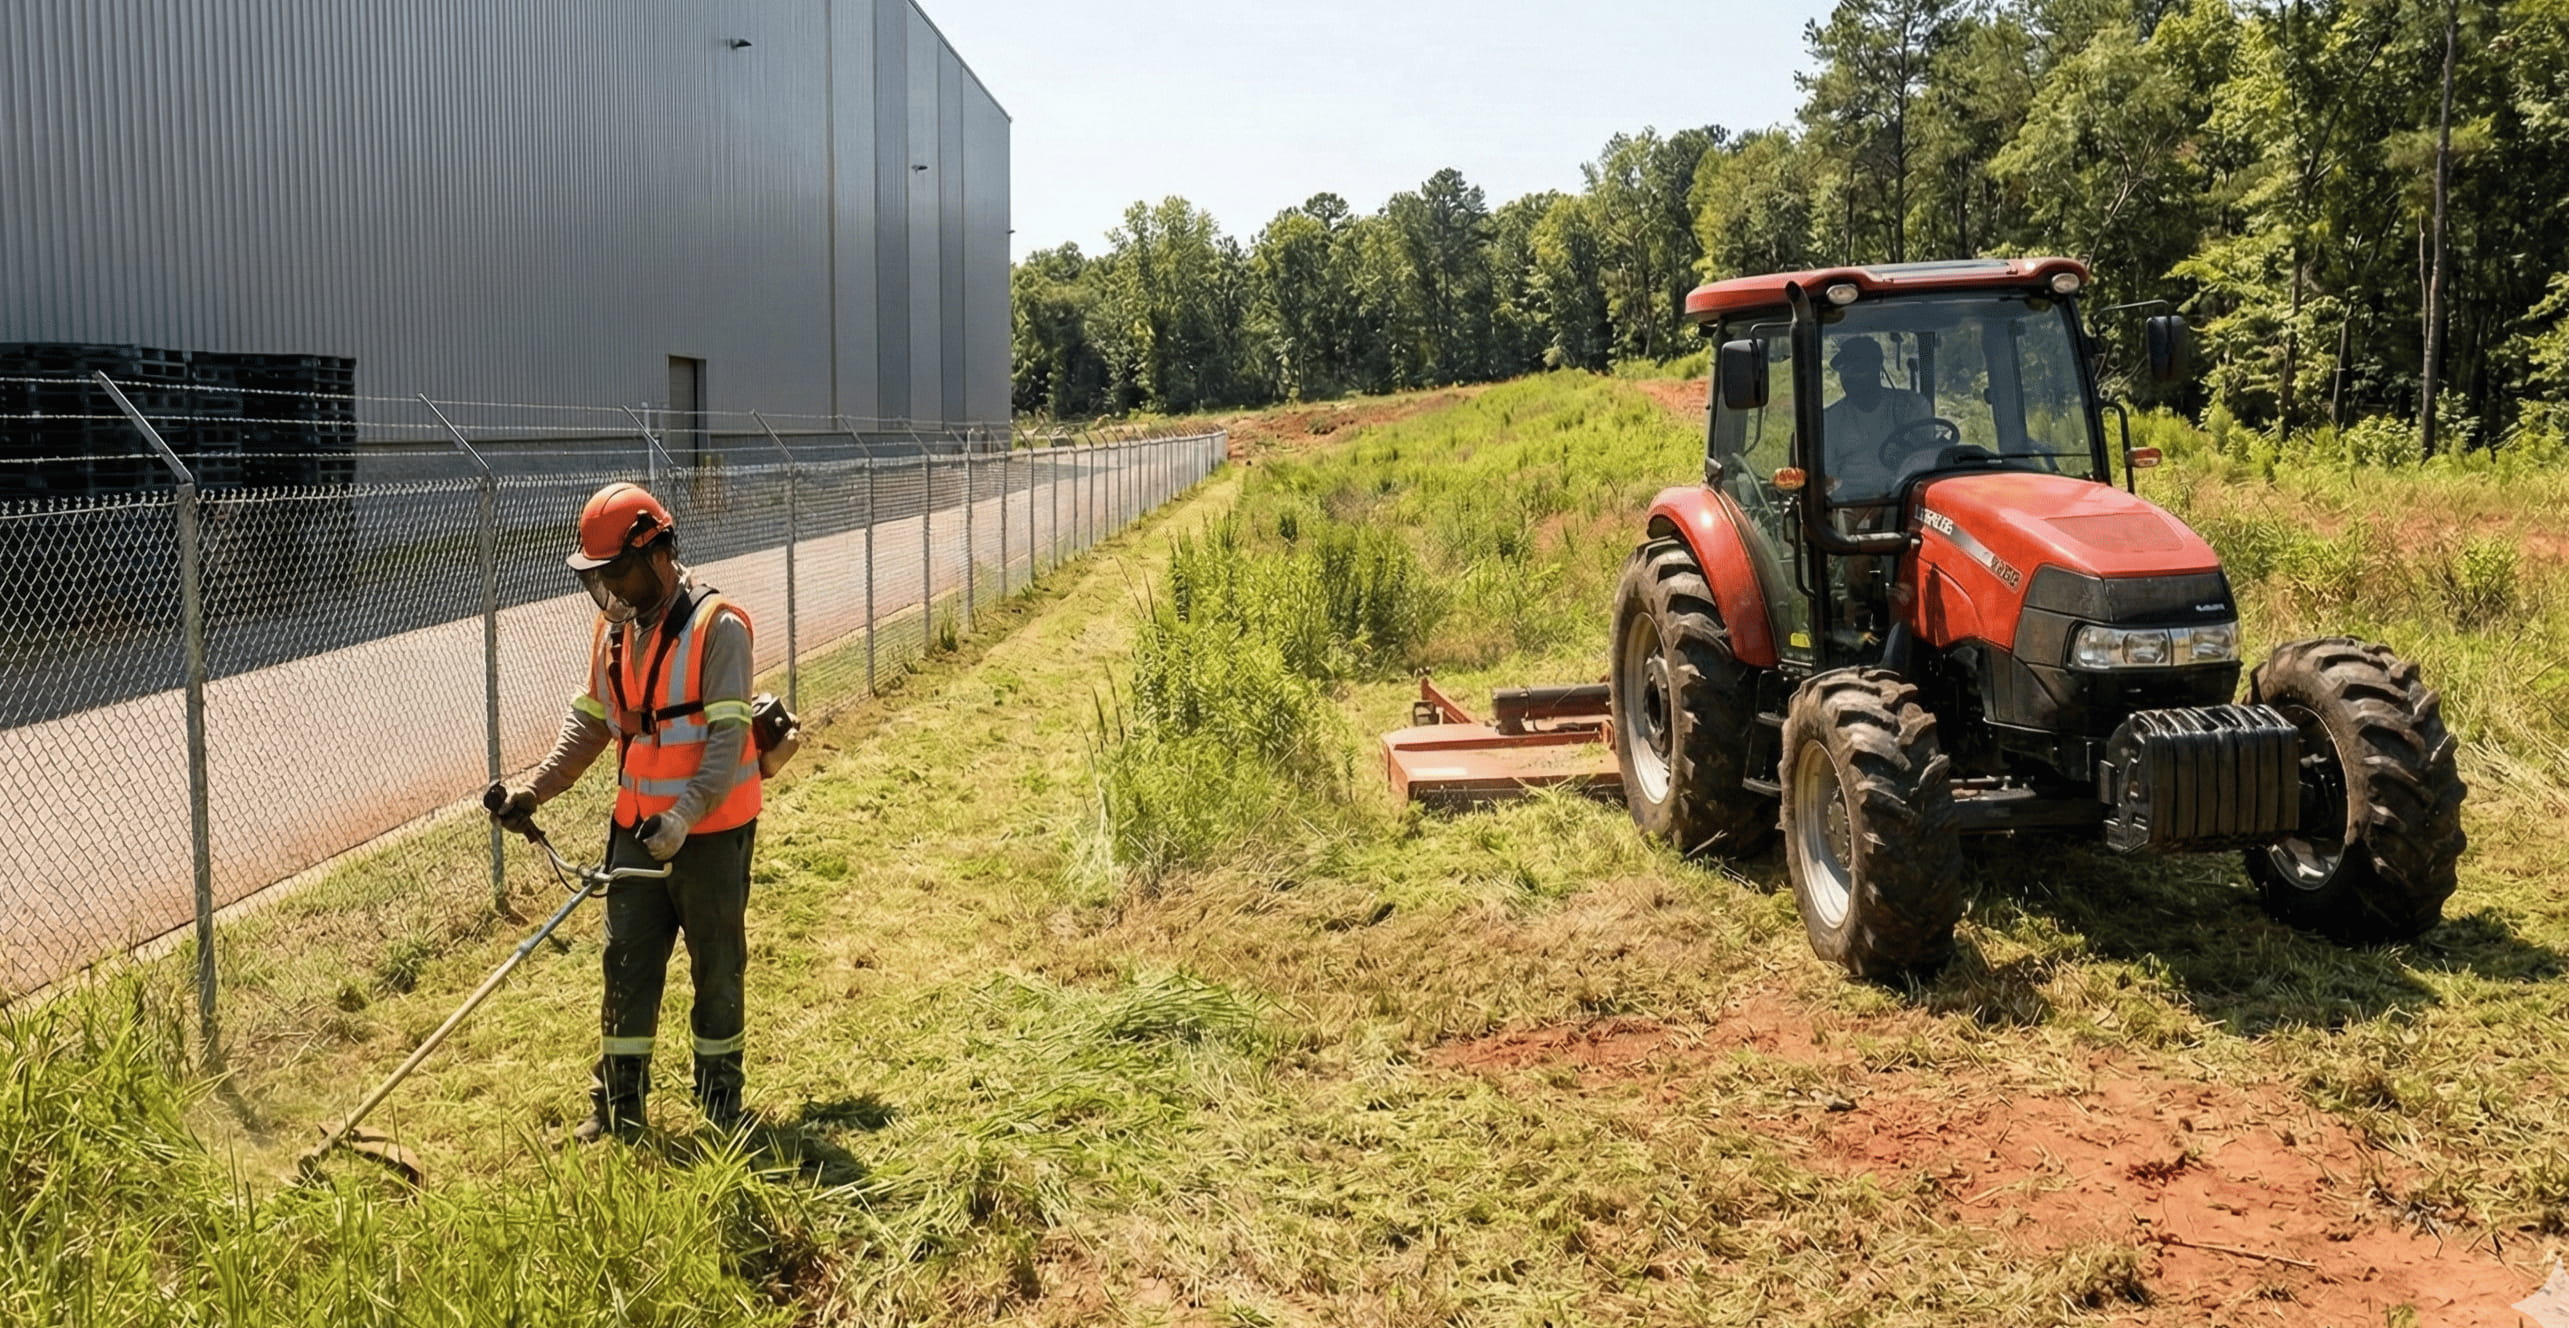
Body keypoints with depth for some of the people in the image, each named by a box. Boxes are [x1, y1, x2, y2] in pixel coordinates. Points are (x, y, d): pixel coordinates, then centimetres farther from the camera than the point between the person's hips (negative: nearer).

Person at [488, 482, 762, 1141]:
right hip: (637, 831, 6)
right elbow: (588, 721, 13)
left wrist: (683, 817, -29)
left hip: (711, 833, -6)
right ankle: (617, 1109, 20)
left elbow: (728, 736, -21)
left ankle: (720, 1103, 24)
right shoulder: (614, 627, 6)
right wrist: (534, 790, 2)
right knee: (626, 967, 10)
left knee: (716, 970, 8)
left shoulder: (718, 627, -16)